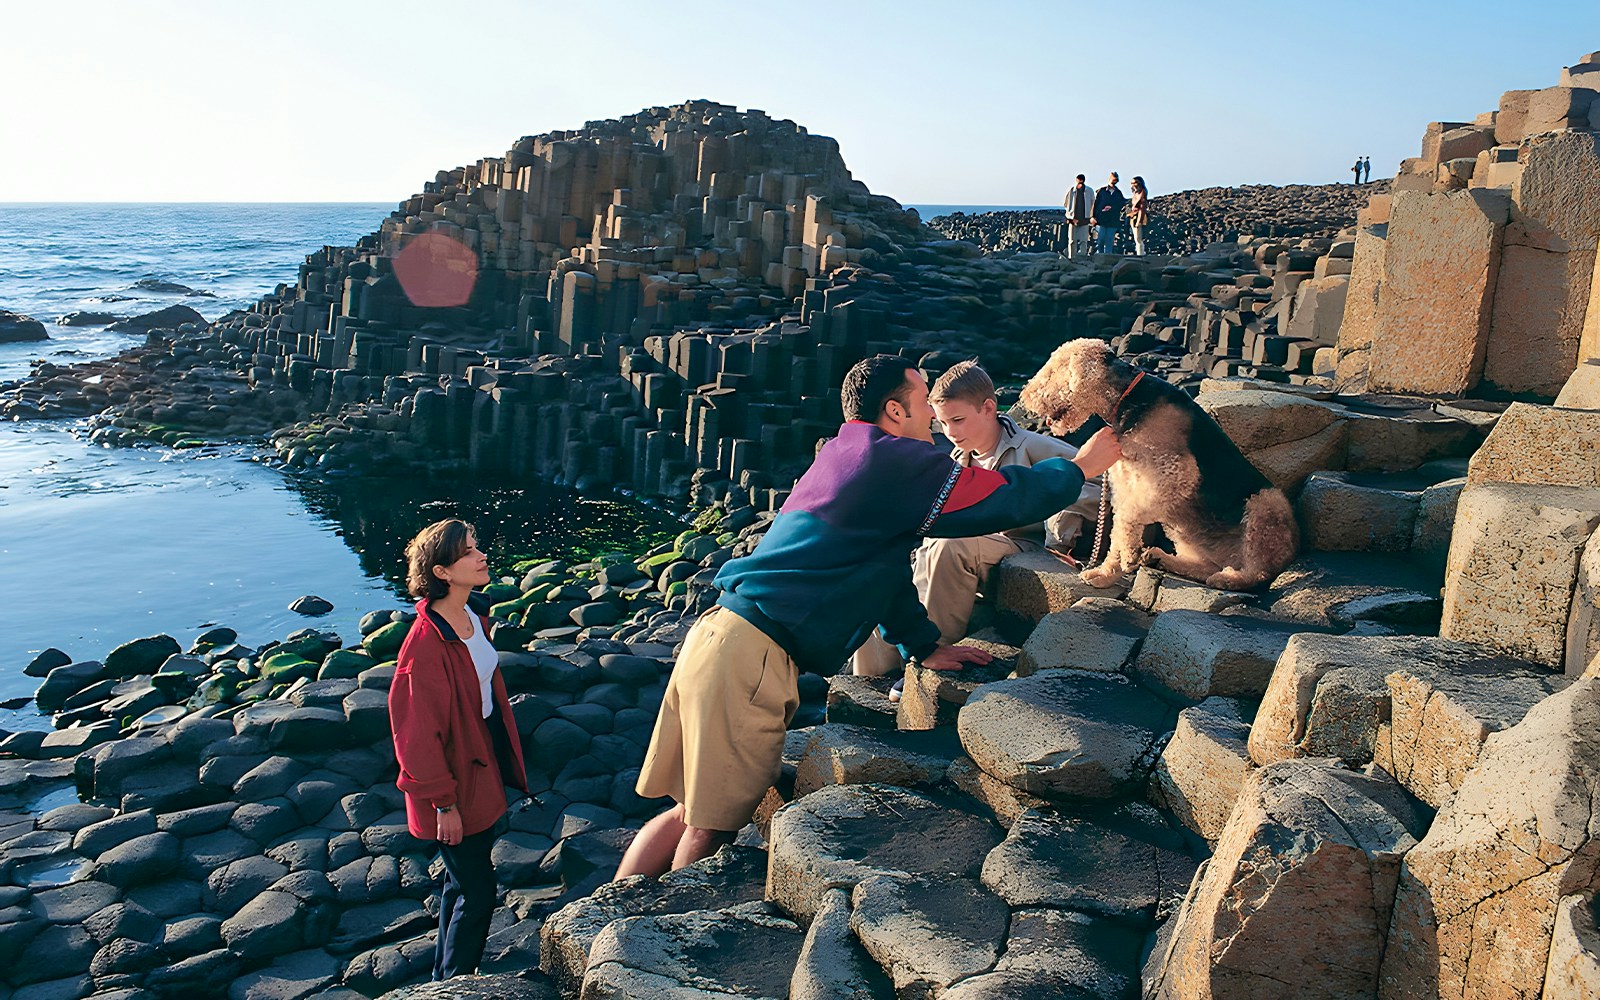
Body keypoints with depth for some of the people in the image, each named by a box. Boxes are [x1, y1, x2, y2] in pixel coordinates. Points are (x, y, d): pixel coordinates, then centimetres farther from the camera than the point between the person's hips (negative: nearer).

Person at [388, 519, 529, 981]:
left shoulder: (473, 619, 1)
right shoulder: (426, 643, -26)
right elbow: (418, 732, -22)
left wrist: (505, 766, 16)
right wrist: (443, 803, -17)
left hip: (481, 765, 8)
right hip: (455, 781, -8)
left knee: (461, 883, 21)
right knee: (477, 891, 3)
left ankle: (445, 977, 39)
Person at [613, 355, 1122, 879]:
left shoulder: (840, 456, 20)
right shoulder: (897, 461, -8)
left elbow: (877, 568, 28)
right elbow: (1005, 497, -4)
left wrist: (926, 646, 28)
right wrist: (1079, 467, 13)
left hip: (717, 633, 9)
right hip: (751, 658, -9)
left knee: (689, 813, 15)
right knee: (711, 829, -1)